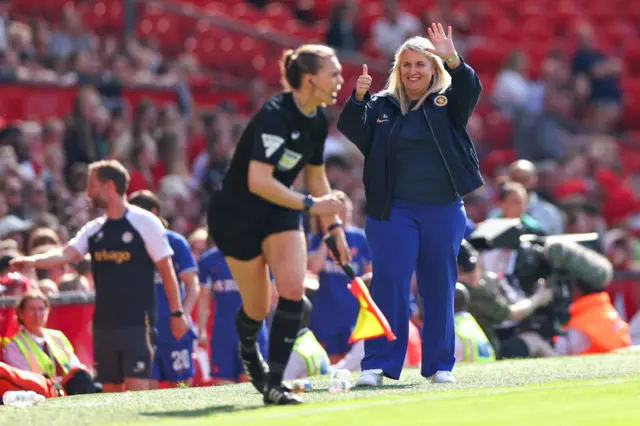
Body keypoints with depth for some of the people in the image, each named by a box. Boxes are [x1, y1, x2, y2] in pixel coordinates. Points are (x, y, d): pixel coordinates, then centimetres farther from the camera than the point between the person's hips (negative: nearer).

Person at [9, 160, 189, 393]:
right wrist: (32, 261, -23)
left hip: (137, 323, -6)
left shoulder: (144, 222, -5)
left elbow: (166, 269, -4)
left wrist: (177, 312, -6)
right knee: (110, 391, 7)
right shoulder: (94, 229, 10)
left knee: (137, 390, -13)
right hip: (104, 324, 6)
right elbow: (66, 254, -4)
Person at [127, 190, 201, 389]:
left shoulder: (174, 242, -1)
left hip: (174, 329, -3)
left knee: (183, 383, 0)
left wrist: (183, 316, -15)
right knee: (148, 383, -3)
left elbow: (193, 284, -3)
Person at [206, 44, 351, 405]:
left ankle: (274, 384, -12)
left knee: (293, 289, -17)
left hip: (280, 210, 6)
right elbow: (258, 181, -36)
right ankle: (249, 351, 43)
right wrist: (310, 205, -34)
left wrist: (335, 226, 11)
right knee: (257, 307, 6)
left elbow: (316, 177, 14)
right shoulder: (275, 115, -28)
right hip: (237, 215, -6)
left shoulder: (318, 120, -2)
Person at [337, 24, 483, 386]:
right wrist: (358, 98, -23)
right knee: (389, 284, -7)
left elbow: (471, 90, -15)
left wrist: (454, 60, -32)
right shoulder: (381, 105, 6)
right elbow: (352, 130, -5)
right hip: (393, 210, -1)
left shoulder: (448, 101, 4)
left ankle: (440, 365, 16)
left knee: (440, 287, 7)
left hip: (444, 210, 1)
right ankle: (378, 364, -6)